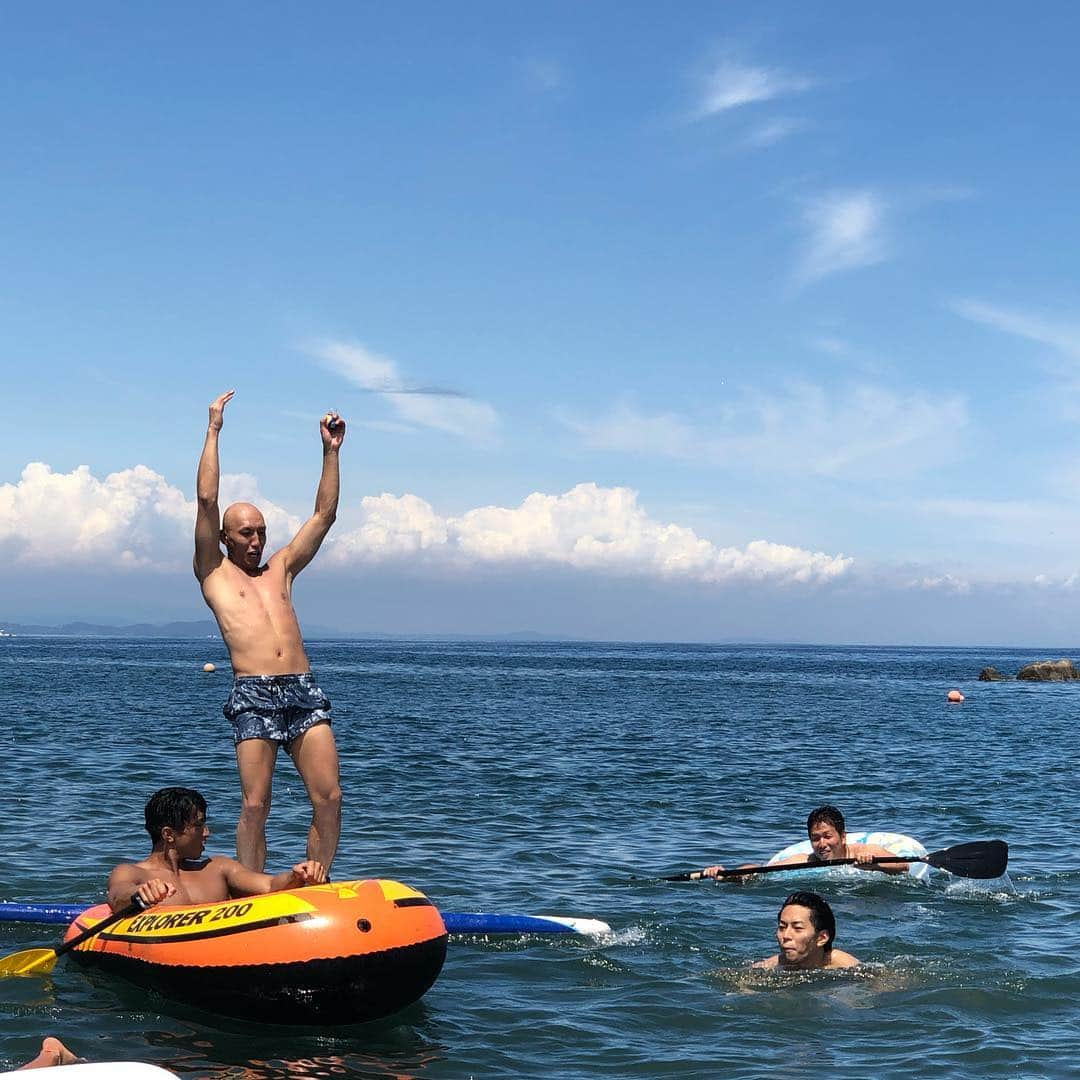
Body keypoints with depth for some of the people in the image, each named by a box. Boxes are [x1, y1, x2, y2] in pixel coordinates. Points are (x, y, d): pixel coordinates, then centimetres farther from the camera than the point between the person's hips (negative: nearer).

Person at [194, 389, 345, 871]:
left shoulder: (280, 568, 25)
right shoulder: (214, 573, 13)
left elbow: (324, 514, 25)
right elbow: (207, 500, 5)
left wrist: (330, 451, 20)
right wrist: (214, 430, 6)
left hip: (303, 691, 4)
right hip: (253, 694, -4)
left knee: (329, 798, -4)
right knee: (254, 805, -6)